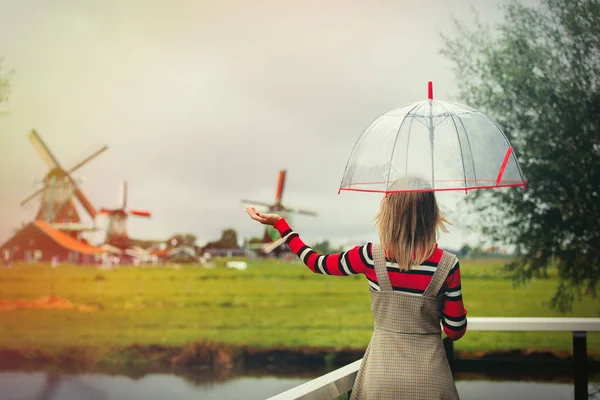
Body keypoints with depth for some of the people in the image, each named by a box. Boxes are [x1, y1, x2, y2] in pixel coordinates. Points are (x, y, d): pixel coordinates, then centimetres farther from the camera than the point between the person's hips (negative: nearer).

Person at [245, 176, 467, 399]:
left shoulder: (372, 257, -12)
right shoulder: (447, 264, -14)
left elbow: (318, 264, 5)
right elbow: (456, 331, -6)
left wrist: (279, 224, 14)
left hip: (380, 376, 1)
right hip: (430, 380, -1)